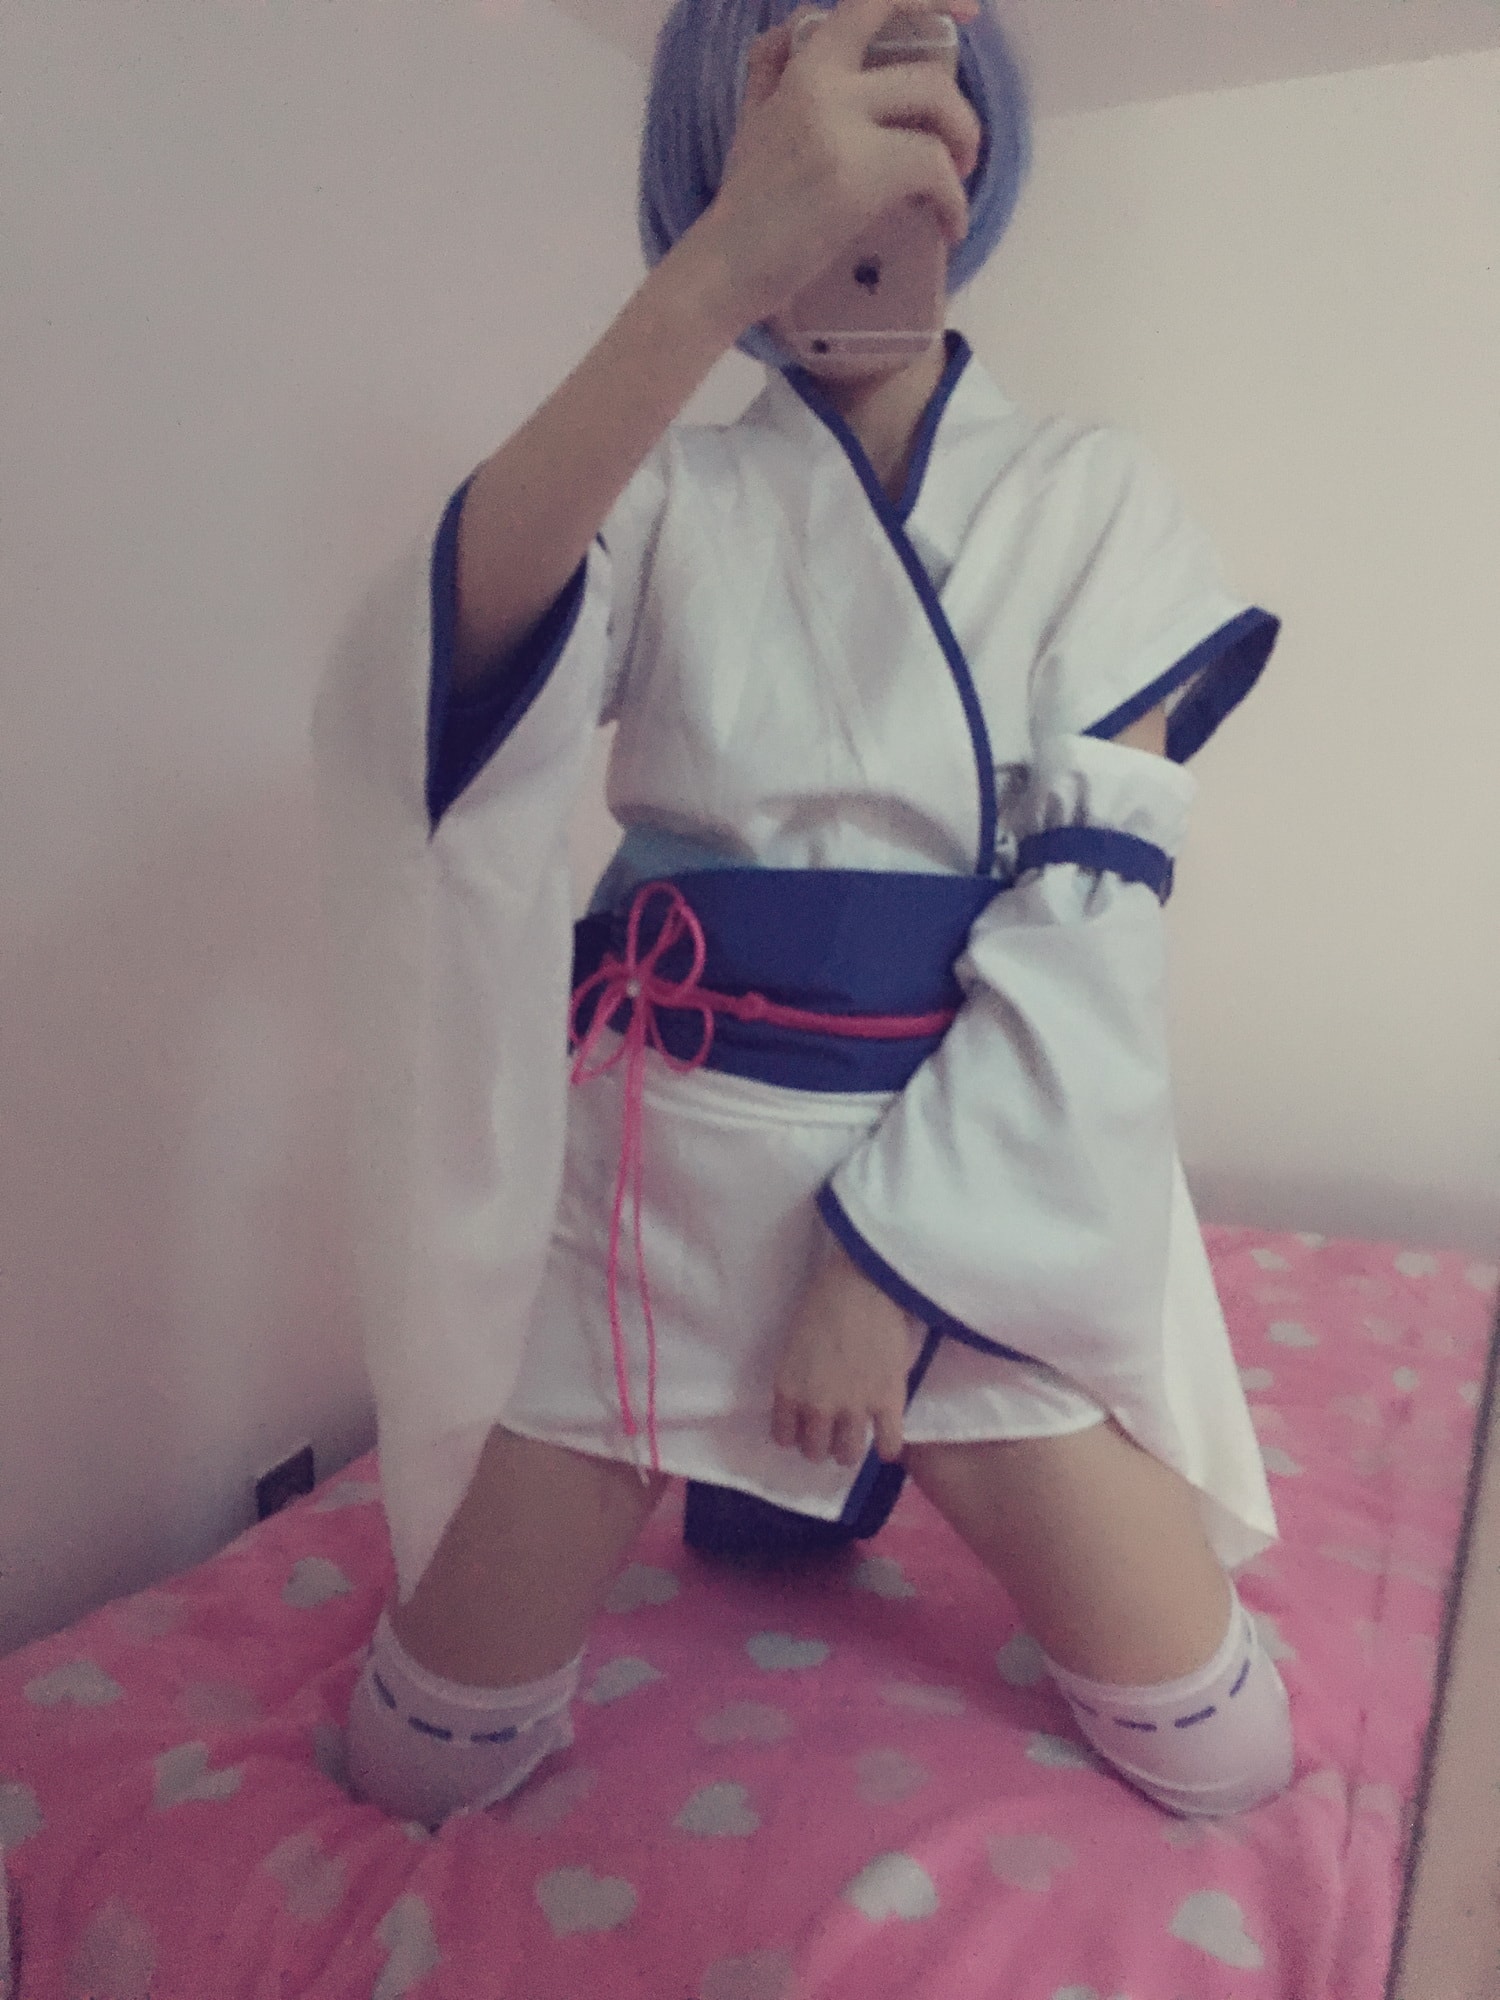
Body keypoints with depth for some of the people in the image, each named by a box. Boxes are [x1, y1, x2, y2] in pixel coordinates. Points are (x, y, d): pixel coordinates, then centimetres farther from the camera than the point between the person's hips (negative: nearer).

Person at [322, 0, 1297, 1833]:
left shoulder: (1090, 498, 2)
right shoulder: (671, 498, 1)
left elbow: (1094, 923, -7)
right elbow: (436, 688, -23)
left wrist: (893, 1256, -12)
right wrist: (717, 275, -37)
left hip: (972, 1180, 1)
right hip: (658, 1167, 1)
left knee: (1223, 1755, 4)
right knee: (421, 1767, 6)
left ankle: (815, 1480, 28)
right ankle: (722, 1470, 33)